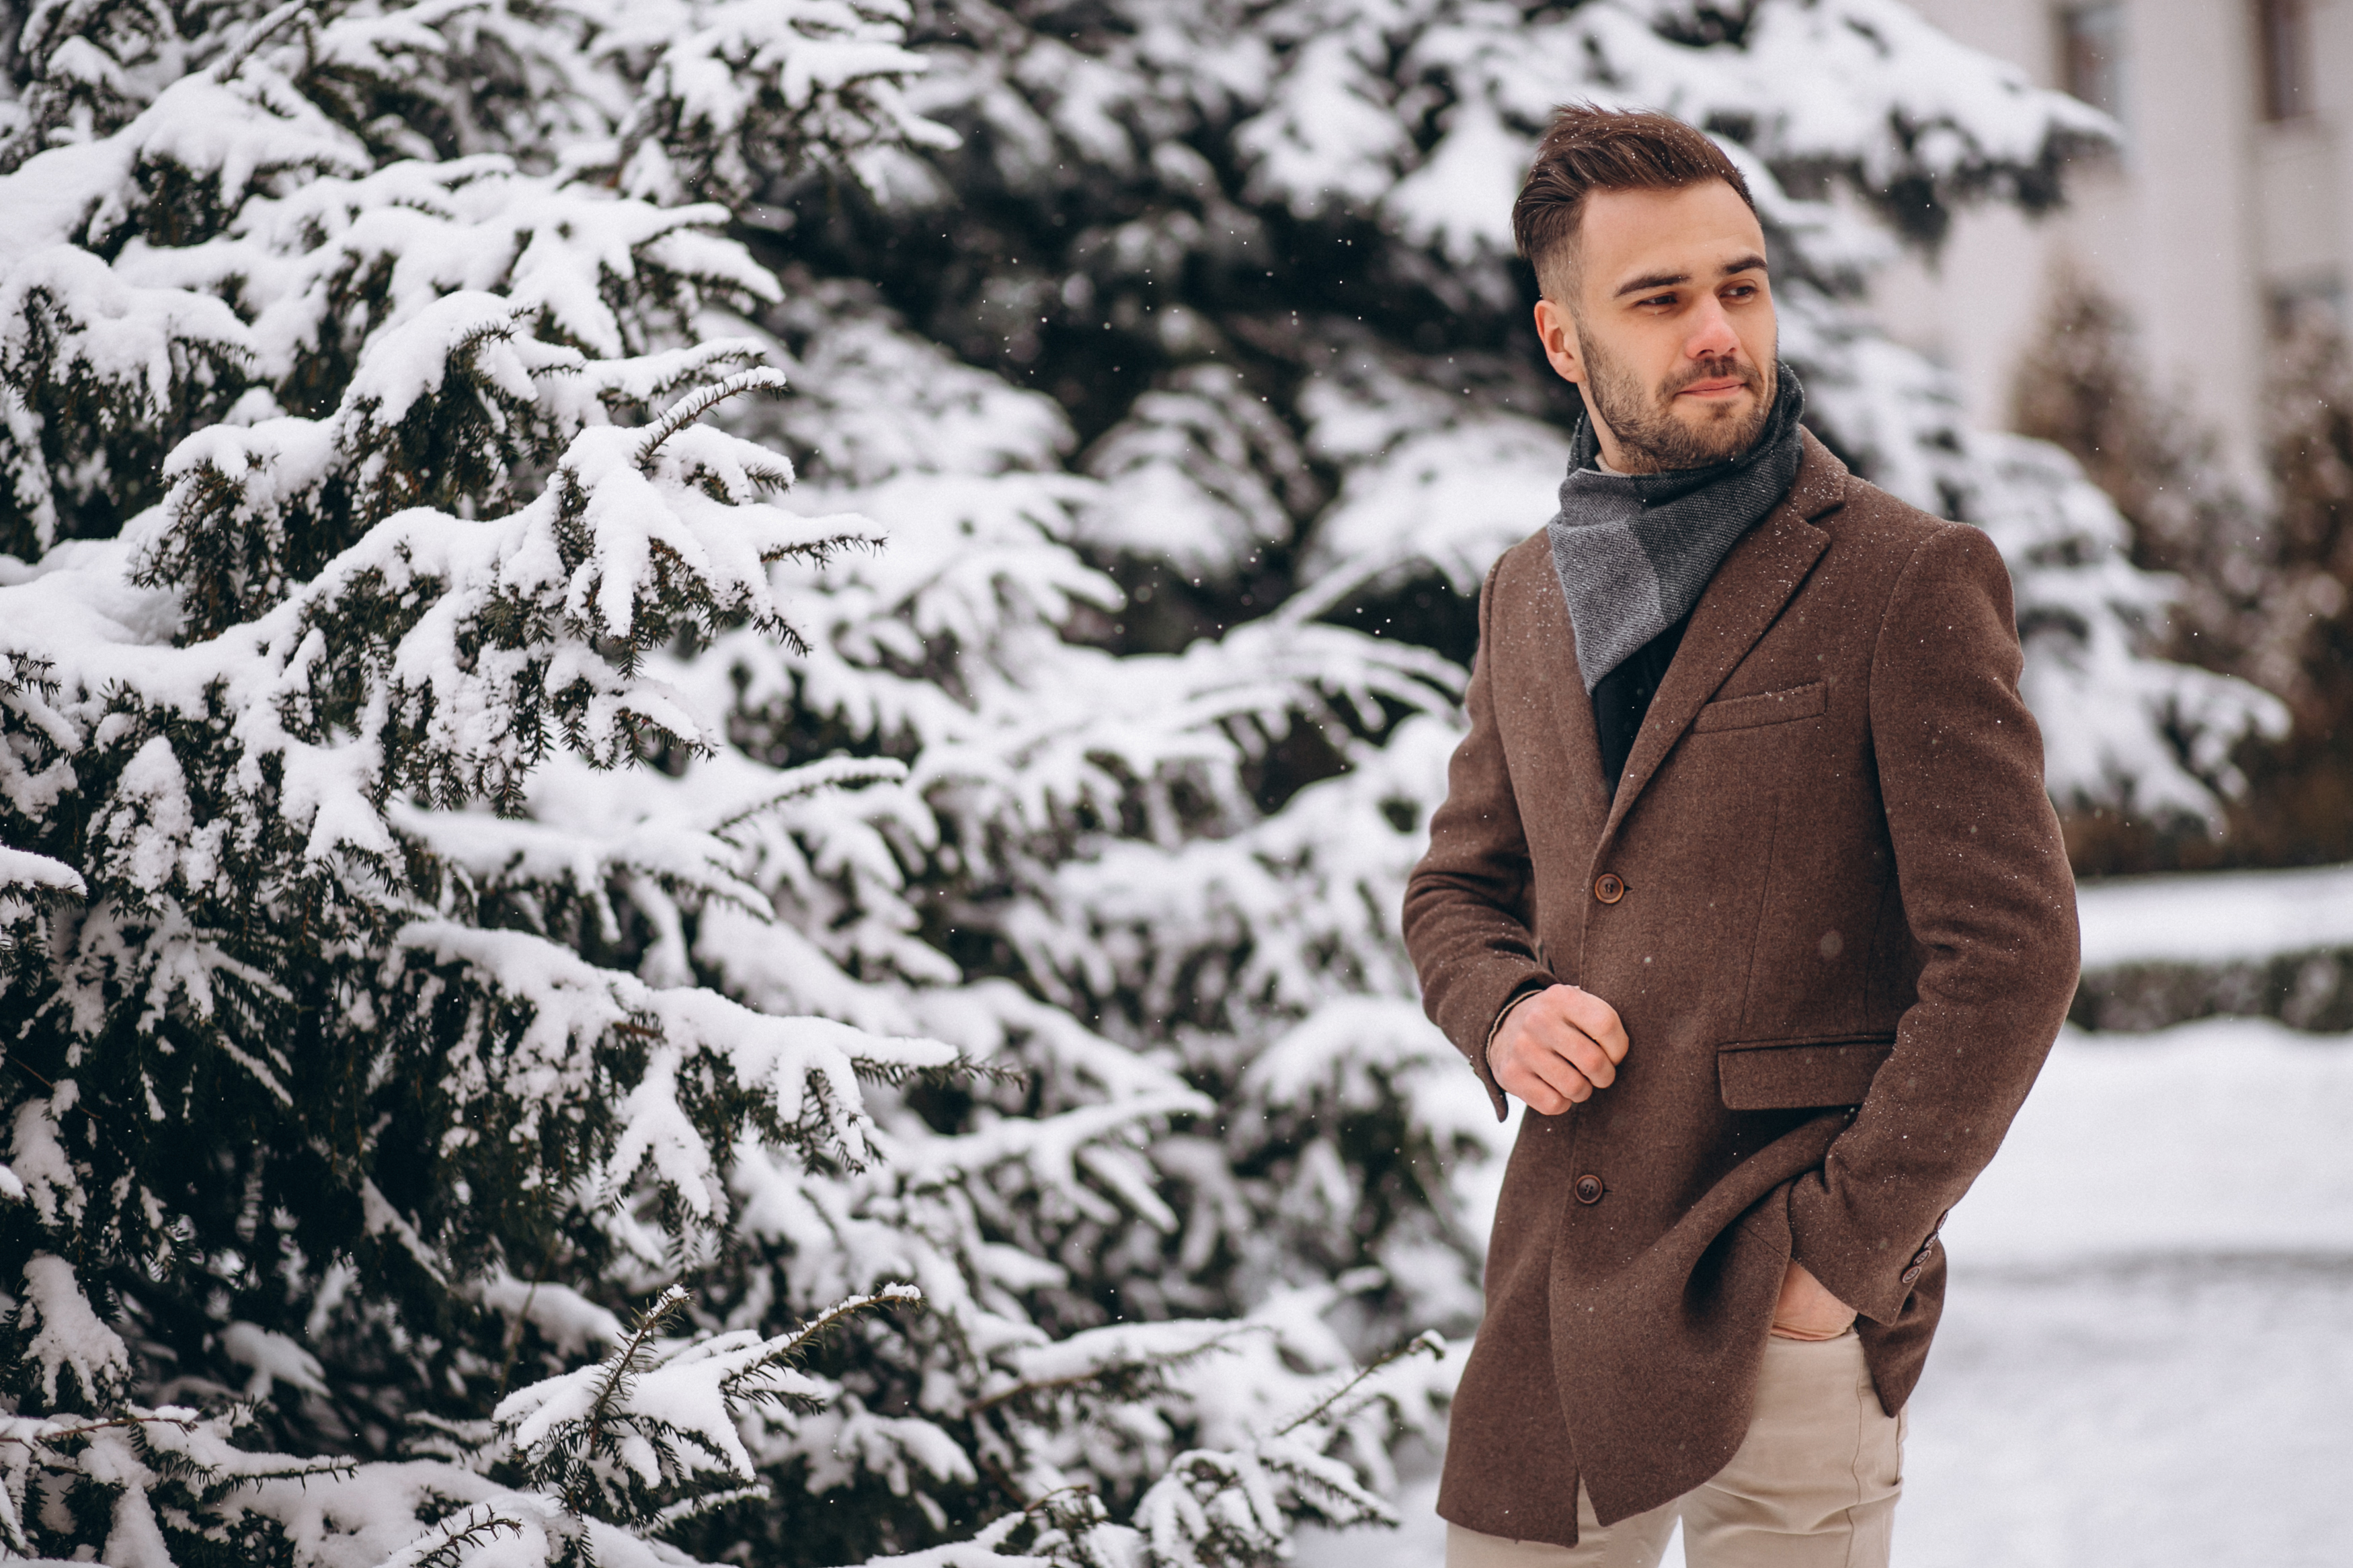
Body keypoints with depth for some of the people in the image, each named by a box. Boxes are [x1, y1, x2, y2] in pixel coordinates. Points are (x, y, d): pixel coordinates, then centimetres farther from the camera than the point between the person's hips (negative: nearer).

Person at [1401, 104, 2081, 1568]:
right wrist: (1503, 1009, 0)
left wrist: (1844, 1250, -13)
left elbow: (2011, 954, -11)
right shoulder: (1527, 593, 12)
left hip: (1783, 1327, -5)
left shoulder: (1911, 580, -7)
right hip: (1552, 1302, 6)